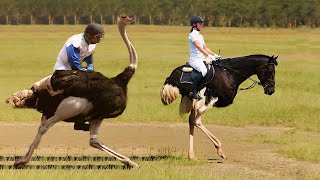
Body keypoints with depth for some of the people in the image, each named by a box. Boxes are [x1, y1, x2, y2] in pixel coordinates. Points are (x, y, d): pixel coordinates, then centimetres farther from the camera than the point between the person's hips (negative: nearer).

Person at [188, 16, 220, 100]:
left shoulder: (199, 35, 19)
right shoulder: (192, 35, -9)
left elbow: (205, 47, 21)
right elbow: (198, 47, -21)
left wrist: (214, 55, 8)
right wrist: (209, 55, -29)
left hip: (201, 58, 9)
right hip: (195, 59, -9)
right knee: (203, 71, -34)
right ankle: (193, 92, -33)